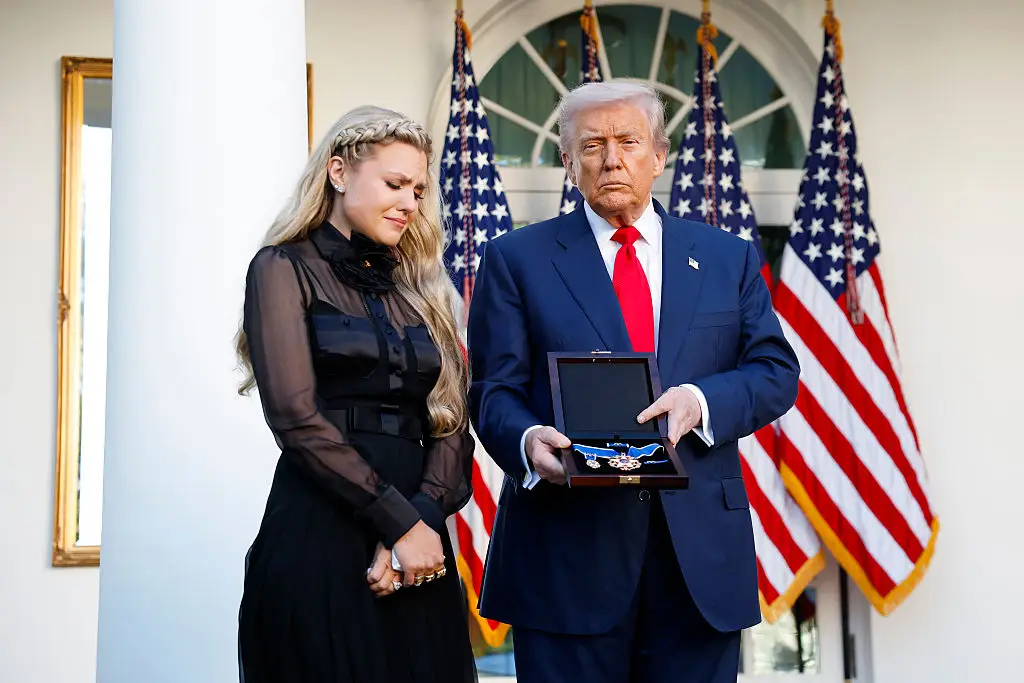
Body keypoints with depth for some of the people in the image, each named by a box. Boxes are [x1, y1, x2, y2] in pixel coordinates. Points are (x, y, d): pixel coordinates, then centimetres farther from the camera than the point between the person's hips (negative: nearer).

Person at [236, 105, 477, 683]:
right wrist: (400, 522, -13)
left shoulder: (419, 288, 17)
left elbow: (453, 422, 8)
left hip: (420, 547, 5)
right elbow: (297, 418, -11)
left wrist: (423, 517, -10)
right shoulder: (285, 269, 0)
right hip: (319, 540, -5)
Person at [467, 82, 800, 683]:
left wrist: (701, 401, -13)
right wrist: (527, 441, -21)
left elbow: (776, 372, 7)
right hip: (567, 548, -2)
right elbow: (495, 390, 1)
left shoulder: (729, 257, 13)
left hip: (700, 550, 2)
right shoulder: (518, 259, 6)